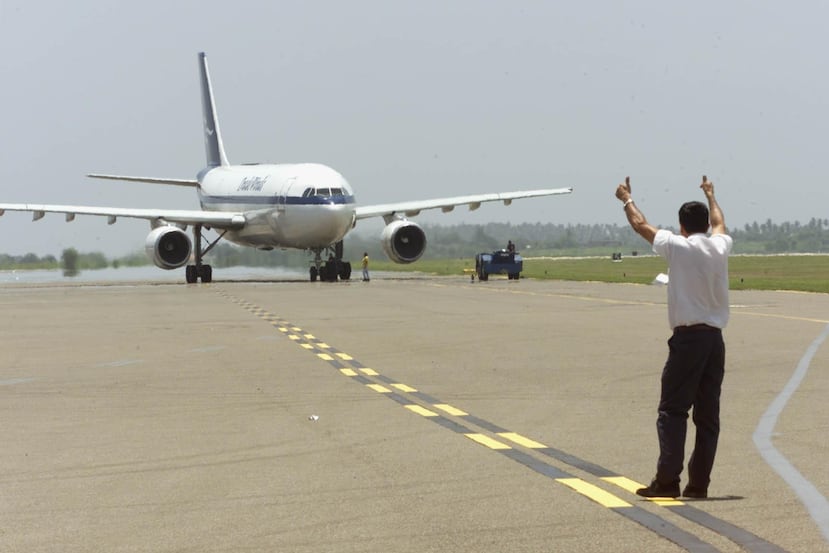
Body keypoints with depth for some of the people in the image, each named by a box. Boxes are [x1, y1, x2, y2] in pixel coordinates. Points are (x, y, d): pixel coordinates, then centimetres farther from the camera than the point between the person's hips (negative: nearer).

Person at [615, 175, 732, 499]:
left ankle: (667, 481, -9)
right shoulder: (720, 246, 8)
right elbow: (719, 223, 33)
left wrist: (627, 199, 28)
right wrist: (710, 195, 52)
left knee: (672, 411, -3)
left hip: (687, 338, -5)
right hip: (715, 338, 5)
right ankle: (699, 483, 8)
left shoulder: (677, 246, -6)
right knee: (708, 415, 7)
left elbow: (640, 225, 9)